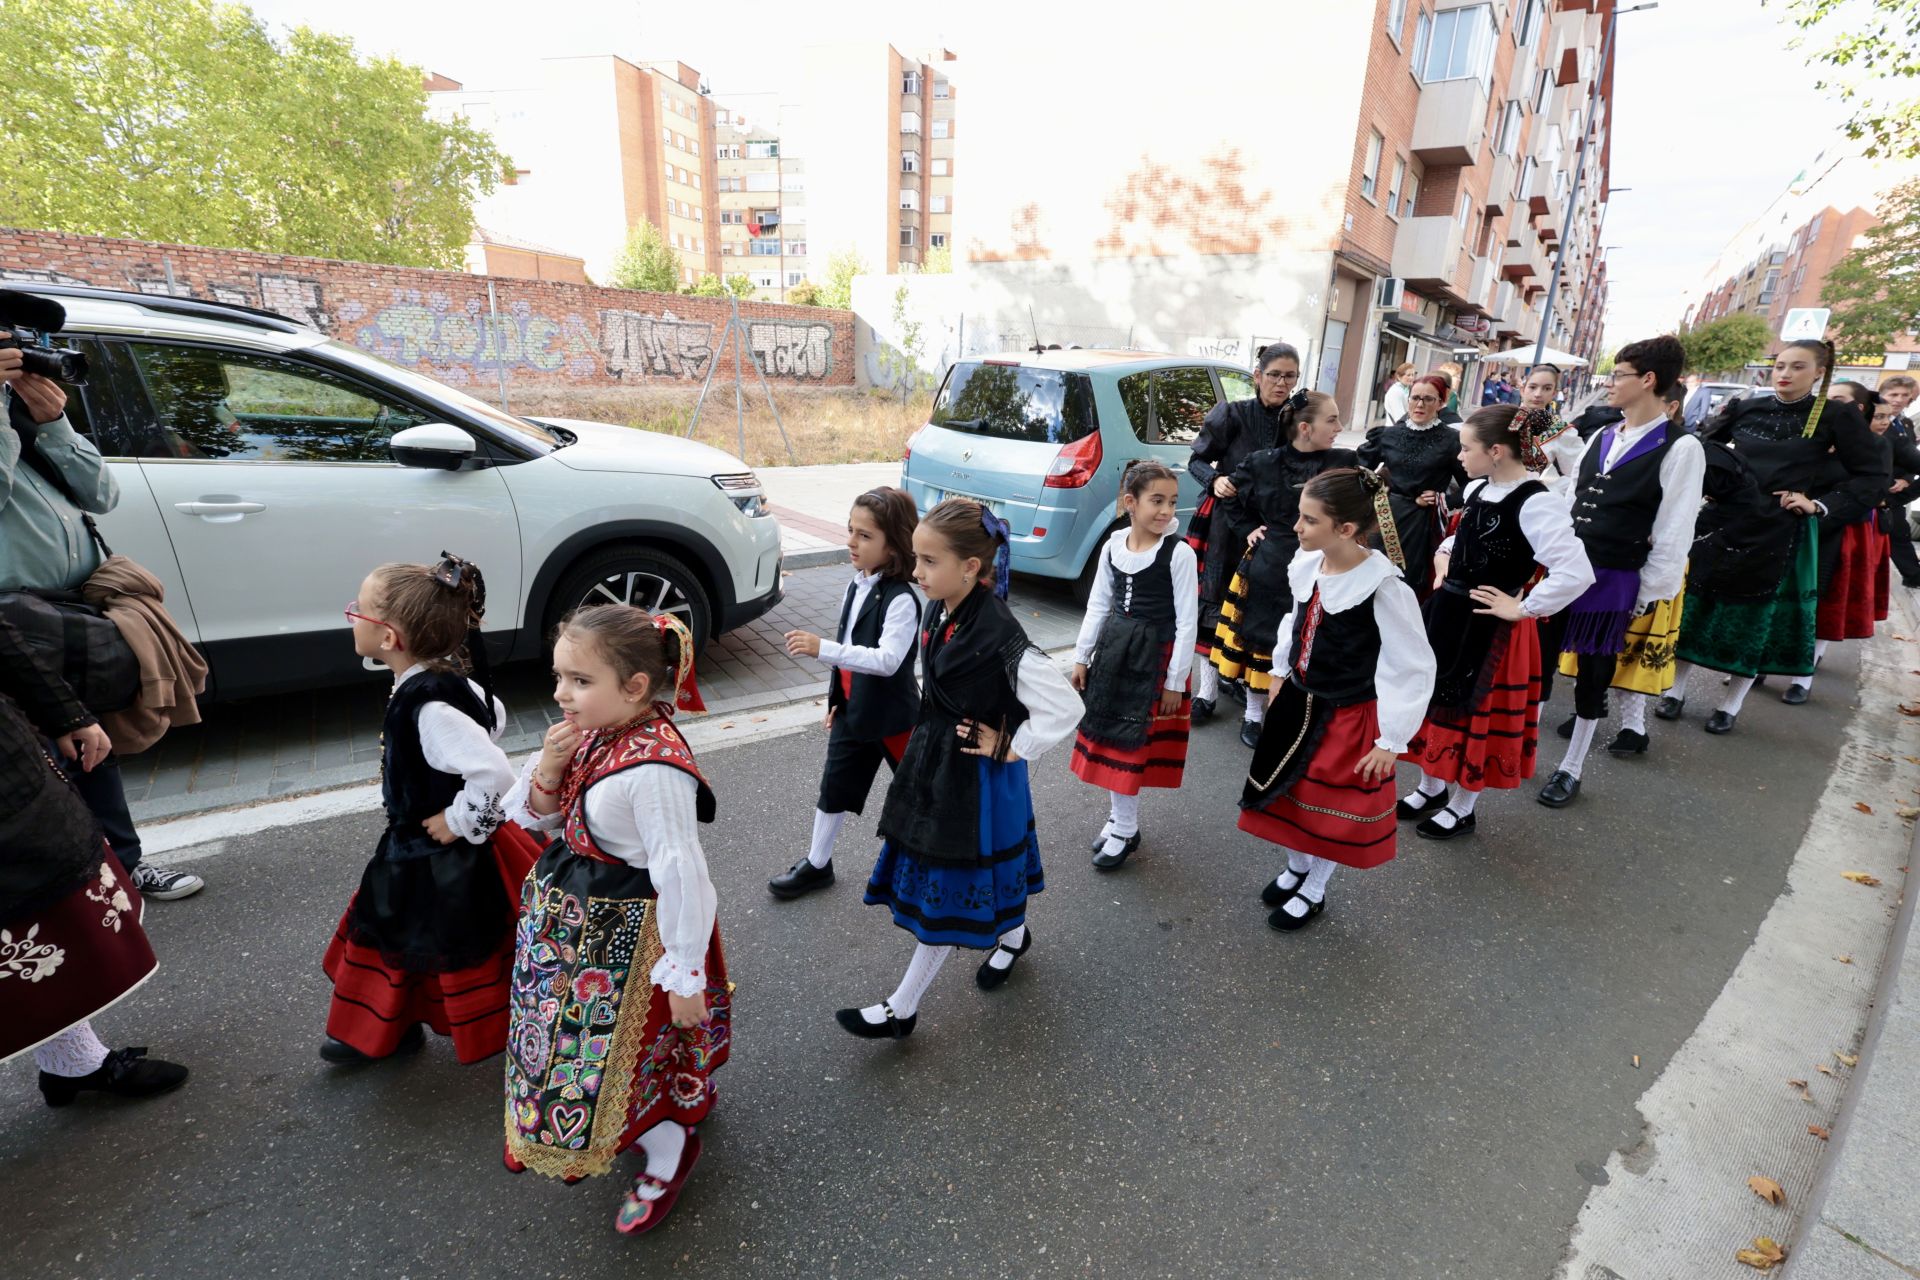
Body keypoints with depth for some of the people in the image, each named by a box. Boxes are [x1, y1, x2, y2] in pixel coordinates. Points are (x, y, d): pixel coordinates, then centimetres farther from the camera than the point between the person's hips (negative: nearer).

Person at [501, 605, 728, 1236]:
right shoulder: (589, 735, -6)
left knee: (612, 1055, 9)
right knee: (576, 1038, 28)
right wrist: (549, 767, -16)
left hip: (627, 934, -9)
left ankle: (669, 1154, 40)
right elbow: (536, 818, 5)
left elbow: (681, 874, -28)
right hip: (571, 914, 9)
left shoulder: (653, 769, -33)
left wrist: (686, 975, -21)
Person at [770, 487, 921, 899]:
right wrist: (837, 700, 17)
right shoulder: (856, 586, 3)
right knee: (835, 786, 15)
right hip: (852, 711, 7)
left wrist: (823, 649, -42)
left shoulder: (900, 598, -23)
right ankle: (817, 864, 32)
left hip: (891, 715, -7)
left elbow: (887, 659, -35)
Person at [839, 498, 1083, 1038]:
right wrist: (930, 740, 11)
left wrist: (1009, 748, -17)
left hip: (979, 773, -8)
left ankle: (902, 1009, 21)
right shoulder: (937, 613, -4)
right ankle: (1013, 935, 53)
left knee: (950, 886, 7)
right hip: (934, 760, 8)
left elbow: (1065, 707, -25)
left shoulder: (998, 635, -28)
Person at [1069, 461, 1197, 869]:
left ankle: (1124, 830, 19)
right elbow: (1098, 605, 8)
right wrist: (1082, 656, 7)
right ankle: (1119, 818, 31)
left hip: (1154, 656, -5)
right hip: (1112, 650, 5)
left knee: (1131, 744, 1)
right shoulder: (1113, 545, 0)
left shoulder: (1179, 553, -14)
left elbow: (1187, 621, -12)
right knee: (1107, 738, 13)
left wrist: (1176, 680, -12)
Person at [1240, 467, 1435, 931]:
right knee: (1291, 790, 20)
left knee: (1333, 806, 13)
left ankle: (1314, 890, 37)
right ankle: (1296, 867, 47)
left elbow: (1413, 669, -19)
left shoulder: (1384, 588, -26)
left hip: (1348, 716, -5)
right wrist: (1281, 674, 15)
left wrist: (1391, 739, -16)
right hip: (1298, 700, 6)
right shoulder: (1306, 566, -10)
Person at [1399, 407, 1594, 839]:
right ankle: (1431, 788, 37)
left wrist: (1522, 609, -20)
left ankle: (1463, 808, 27)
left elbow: (1576, 573, -29)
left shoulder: (1537, 504, -20)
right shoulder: (1477, 489, 5)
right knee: (1431, 698, 17)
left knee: (1477, 715, 7)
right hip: (1448, 613, 8)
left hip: (1490, 628, -8)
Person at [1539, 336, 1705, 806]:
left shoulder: (1681, 448, -9)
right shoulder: (1600, 438, 9)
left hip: (1618, 579, -6)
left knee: (1594, 675, 2)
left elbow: (1673, 533, -9)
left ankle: (1571, 769, 17)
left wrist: (1651, 597, -10)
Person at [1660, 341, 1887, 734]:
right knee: (1695, 607, 4)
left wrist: (1821, 506, -12)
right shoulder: (1745, 409, 2)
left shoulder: (1837, 417, -3)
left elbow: (1875, 477, 0)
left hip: (1778, 537, -2)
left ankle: (1730, 705, 20)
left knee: (1758, 621, 7)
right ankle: (1677, 691, 16)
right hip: (1721, 524, 2)